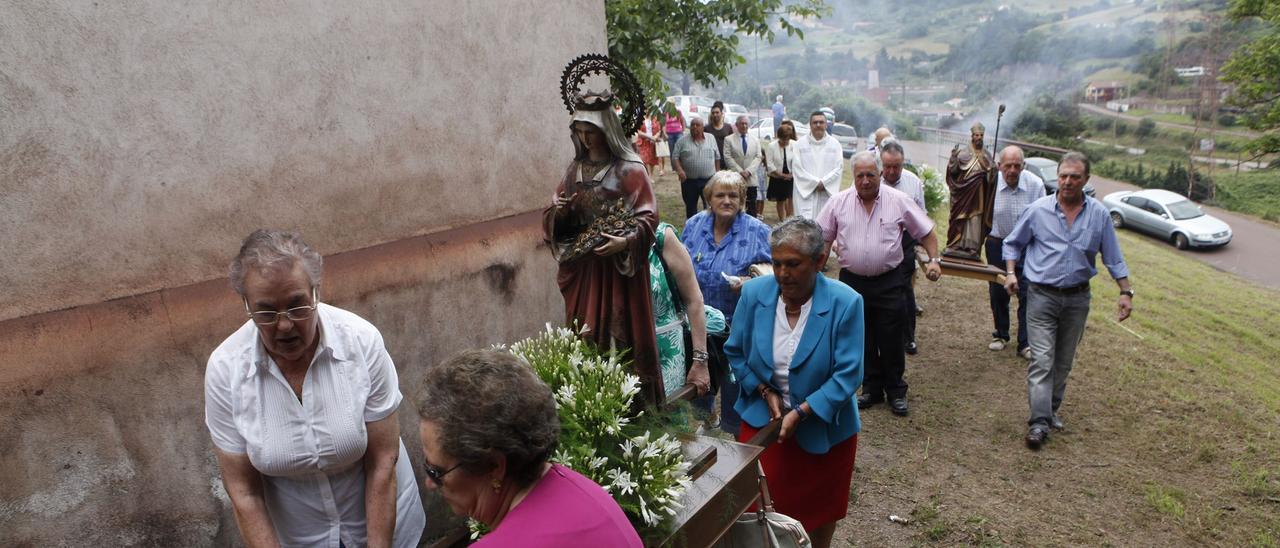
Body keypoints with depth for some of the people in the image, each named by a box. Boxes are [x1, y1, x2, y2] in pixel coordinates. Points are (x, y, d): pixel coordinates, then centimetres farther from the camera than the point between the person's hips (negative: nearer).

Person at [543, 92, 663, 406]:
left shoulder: (629, 168, -4)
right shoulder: (576, 169, 12)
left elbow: (648, 216, -9)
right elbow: (557, 221, 16)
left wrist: (626, 241, -24)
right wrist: (558, 212, -7)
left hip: (619, 266, -5)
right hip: (582, 266, 5)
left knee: (621, 333, -1)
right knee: (584, 336, 7)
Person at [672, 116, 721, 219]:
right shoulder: (683, 141, 0)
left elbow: (717, 157, 11)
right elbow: (675, 157, -3)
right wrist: (679, 169, -20)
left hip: (709, 180, 0)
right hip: (689, 181, 0)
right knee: (691, 208, 11)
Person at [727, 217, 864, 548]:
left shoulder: (845, 303, -20)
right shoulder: (754, 293, -12)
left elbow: (848, 374, -19)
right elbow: (735, 351, 0)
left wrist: (800, 413, -24)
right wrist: (766, 392, -11)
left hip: (822, 428, -1)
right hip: (762, 420, 2)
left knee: (818, 512, 19)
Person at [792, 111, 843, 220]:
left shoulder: (834, 143, 8)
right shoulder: (801, 144, 3)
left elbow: (839, 167, 2)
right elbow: (797, 168, -3)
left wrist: (823, 183, -10)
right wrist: (815, 182, -10)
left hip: (828, 192, 2)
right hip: (806, 191, -1)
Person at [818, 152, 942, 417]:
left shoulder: (898, 201, -5)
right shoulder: (839, 203, -2)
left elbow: (926, 232, 2)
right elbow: (823, 237, 6)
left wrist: (933, 260, -9)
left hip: (888, 282, -2)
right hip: (852, 281, 2)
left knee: (891, 341, 5)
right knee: (862, 341, 11)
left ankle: (896, 392, 21)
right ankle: (872, 388, 27)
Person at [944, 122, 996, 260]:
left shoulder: (987, 155, 11)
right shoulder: (963, 153, 2)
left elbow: (990, 177, 15)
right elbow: (953, 171, -6)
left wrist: (993, 172, -8)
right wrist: (953, 158, -23)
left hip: (979, 194, 2)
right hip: (964, 191, -2)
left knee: (976, 220, -4)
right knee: (960, 219, -1)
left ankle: (972, 247, -4)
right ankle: (957, 246, 5)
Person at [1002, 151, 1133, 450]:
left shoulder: (1099, 214, 1)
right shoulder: (1038, 210, -5)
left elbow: (1113, 257, 8)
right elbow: (1012, 243, 6)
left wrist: (1126, 292, 4)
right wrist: (1011, 273, -7)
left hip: (1077, 298, 3)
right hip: (1042, 295, -3)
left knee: (1063, 361, 12)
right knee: (1042, 360, -10)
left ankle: (1051, 410, 27)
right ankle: (1039, 421, -11)